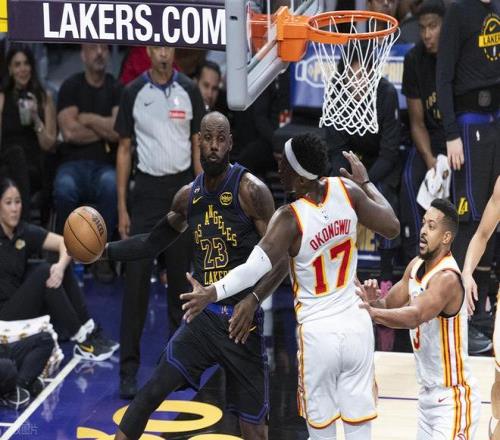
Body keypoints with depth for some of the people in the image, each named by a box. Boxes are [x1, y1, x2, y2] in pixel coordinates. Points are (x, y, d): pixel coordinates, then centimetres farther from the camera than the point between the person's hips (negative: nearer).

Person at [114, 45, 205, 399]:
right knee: (136, 282, -6)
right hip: (147, 190, -1)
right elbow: (125, 150, 3)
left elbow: (198, 146, 5)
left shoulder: (189, 91, 2)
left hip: (182, 188, 1)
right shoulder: (134, 93, 0)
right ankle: (129, 370, -3)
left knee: (180, 280, 8)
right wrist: (122, 208, -2)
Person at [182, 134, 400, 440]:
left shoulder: (290, 219, -19)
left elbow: (257, 267, -31)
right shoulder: (347, 190, -6)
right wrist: (365, 182, 18)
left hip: (318, 333, -4)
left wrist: (212, 294, -35)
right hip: (357, 325, 4)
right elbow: (392, 227, 7)